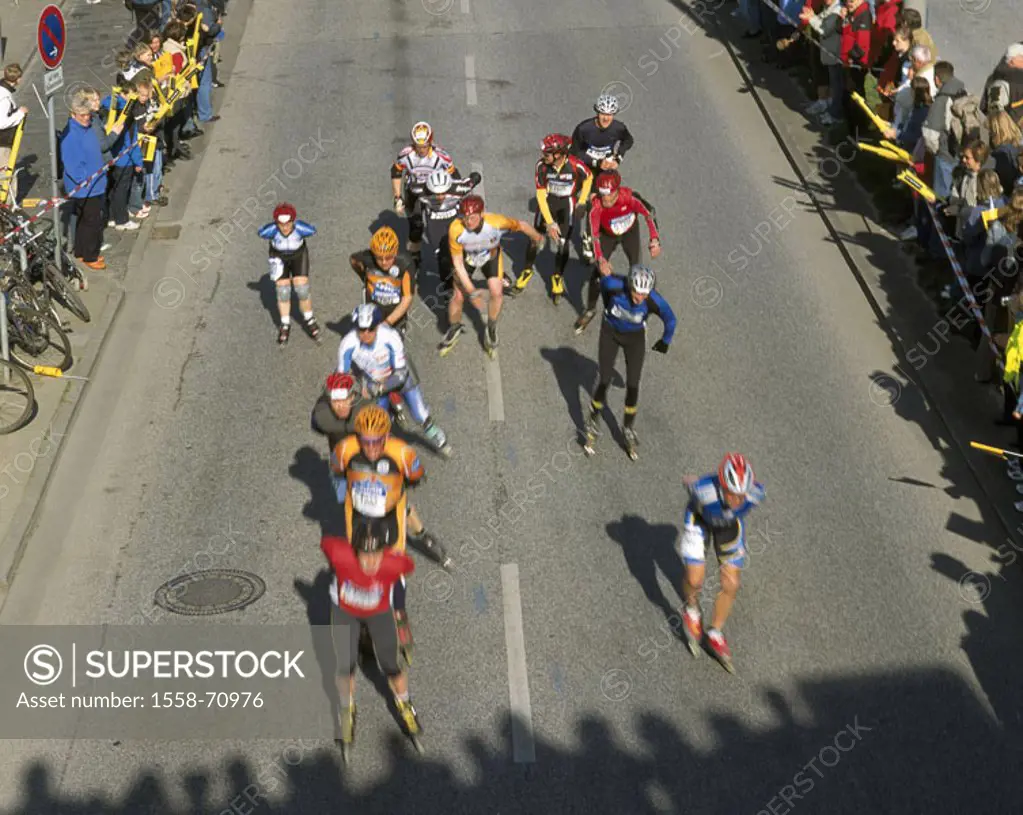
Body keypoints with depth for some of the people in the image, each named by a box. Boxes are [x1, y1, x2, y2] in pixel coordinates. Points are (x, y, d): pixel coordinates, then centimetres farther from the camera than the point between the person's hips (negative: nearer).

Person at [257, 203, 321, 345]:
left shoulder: (301, 228, -35)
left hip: (298, 256, 0)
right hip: (279, 258, 0)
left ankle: (310, 321, 18)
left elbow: (313, 231, -11)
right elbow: (260, 233, -9)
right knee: (283, 292, -2)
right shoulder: (271, 230, -34)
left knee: (302, 290, -5)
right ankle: (285, 326, 18)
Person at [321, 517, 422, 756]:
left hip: (380, 613, 0)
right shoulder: (341, 555, -40)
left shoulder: (395, 563, -39)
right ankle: (347, 710, 33)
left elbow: (408, 566, -14)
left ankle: (405, 705, 41)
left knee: (390, 667, 8)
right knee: (346, 667, 2)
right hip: (345, 611, 0)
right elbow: (325, 541, -16)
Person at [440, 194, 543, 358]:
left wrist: (537, 238, 3)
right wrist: (470, 288, -27)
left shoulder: (496, 222, -39)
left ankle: (491, 330, 15)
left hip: (491, 257, 0)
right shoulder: (456, 229, -38)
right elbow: (457, 262, -25)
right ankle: (454, 329, 29)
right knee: (458, 295, -2)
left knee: (496, 293, -13)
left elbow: (521, 225, -17)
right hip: (467, 258, 0)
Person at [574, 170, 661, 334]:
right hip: (608, 235, 0)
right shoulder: (596, 206, -37)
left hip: (630, 232, 0)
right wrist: (600, 260, -49)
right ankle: (590, 310, 17)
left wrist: (655, 239, -39)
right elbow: (594, 235, -35)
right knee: (598, 271, -4)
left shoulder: (629, 196, -38)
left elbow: (648, 213, -27)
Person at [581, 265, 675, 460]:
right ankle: (592, 424, 20)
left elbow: (670, 319, -11)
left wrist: (665, 341, 6)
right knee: (604, 381, -2)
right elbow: (604, 281, -8)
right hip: (610, 332, 0)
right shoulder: (615, 286, -34)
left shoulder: (654, 301, -32)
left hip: (635, 338, 0)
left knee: (633, 386, 1)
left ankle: (629, 429, 22)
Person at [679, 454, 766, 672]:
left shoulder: (755, 494, -36)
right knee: (695, 580, -8)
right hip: (700, 517, -2)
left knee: (731, 586, 1)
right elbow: (690, 484, -16)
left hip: (730, 523, 2)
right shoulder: (704, 491, -43)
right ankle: (692, 610, 27)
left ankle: (715, 634, 23)